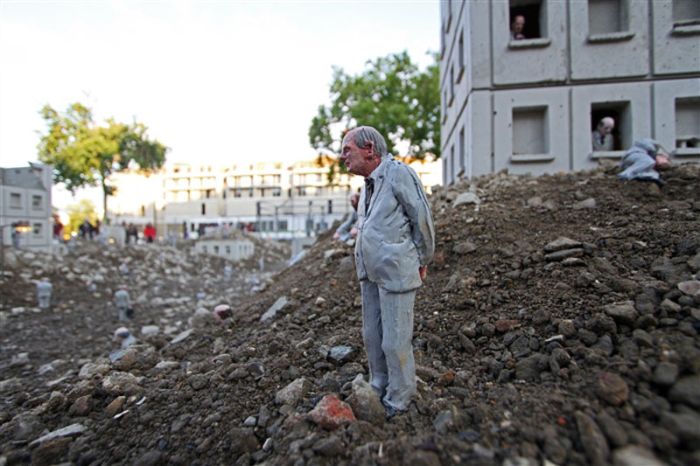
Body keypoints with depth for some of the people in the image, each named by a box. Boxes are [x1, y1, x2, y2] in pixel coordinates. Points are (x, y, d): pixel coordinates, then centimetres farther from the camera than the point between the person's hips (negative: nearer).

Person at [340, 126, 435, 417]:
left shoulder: (399, 174, -14)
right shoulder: (369, 182, 12)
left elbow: (422, 219, -11)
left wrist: (422, 261, -1)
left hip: (396, 273, -8)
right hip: (370, 273, 8)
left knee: (395, 340, 3)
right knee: (372, 335, 17)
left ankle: (398, 400, 23)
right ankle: (378, 388, 36)